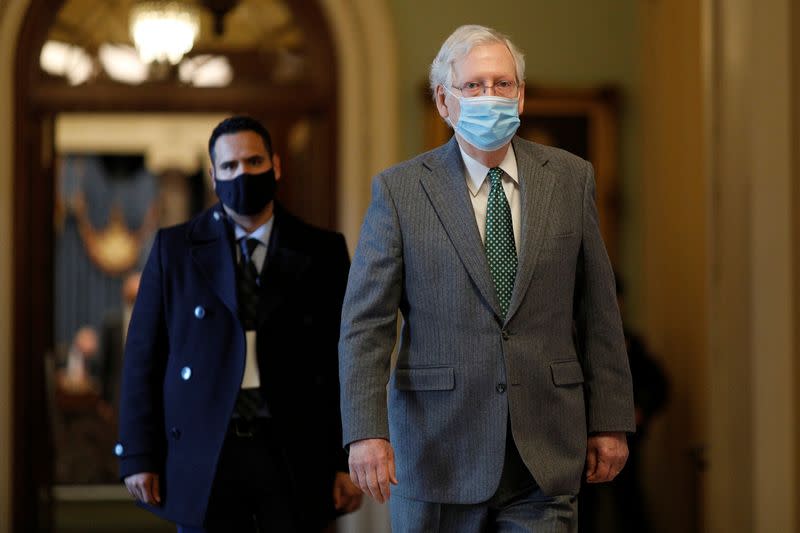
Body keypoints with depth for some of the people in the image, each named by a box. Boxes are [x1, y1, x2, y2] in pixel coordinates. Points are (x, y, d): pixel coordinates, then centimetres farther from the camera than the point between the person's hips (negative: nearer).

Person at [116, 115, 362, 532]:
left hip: (294, 456, 0)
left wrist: (347, 461, -1)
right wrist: (138, 457, -2)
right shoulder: (174, 249, 6)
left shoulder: (322, 252, 6)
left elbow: (346, 361, 4)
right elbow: (143, 356, 4)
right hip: (203, 458, 0)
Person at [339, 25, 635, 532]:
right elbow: (365, 322, -4)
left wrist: (610, 420, 5)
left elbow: (598, 312, 8)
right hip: (438, 451, -1)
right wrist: (366, 431, -13)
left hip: (546, 456, 1)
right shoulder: (399, 189, 0)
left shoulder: (570, 179, 6)